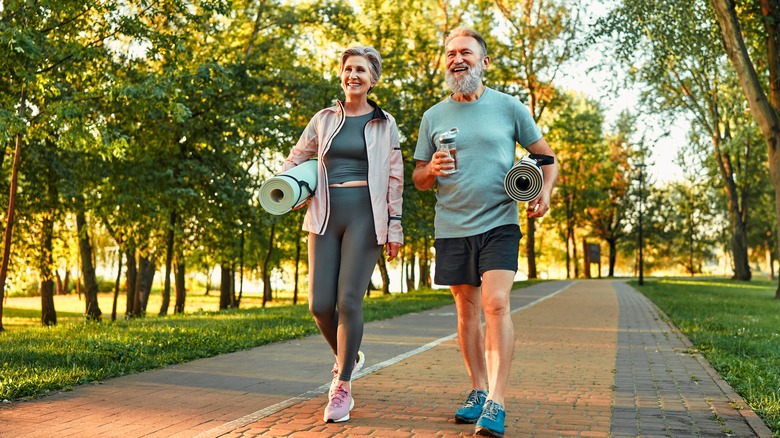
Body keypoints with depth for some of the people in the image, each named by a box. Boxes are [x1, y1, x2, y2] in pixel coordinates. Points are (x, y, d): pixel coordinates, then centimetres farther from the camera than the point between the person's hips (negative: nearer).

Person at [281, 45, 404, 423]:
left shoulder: (385, 124, 6)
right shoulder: (324, 119, 12)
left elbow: (394, 179, 4)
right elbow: (295, 160, 20)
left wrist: (394, 225, -2)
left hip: (364, 217, -3)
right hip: (325, 217, 3)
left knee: (349, 301, -10)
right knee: (320, 304, -2)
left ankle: (342, 386, 5)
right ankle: (348, 358, 28)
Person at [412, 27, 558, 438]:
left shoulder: (509, 107, 2)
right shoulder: (433, 117, 8)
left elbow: (546, 157, 7)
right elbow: (418, 179, 12)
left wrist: (545, 191, -12)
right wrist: (432, 169, -11)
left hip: (498, 224, -3)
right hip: (452, 229, 3)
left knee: (496, 304, -16)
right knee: (467, 311, 11)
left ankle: (496, 404, -14)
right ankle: (478, 391, 24)